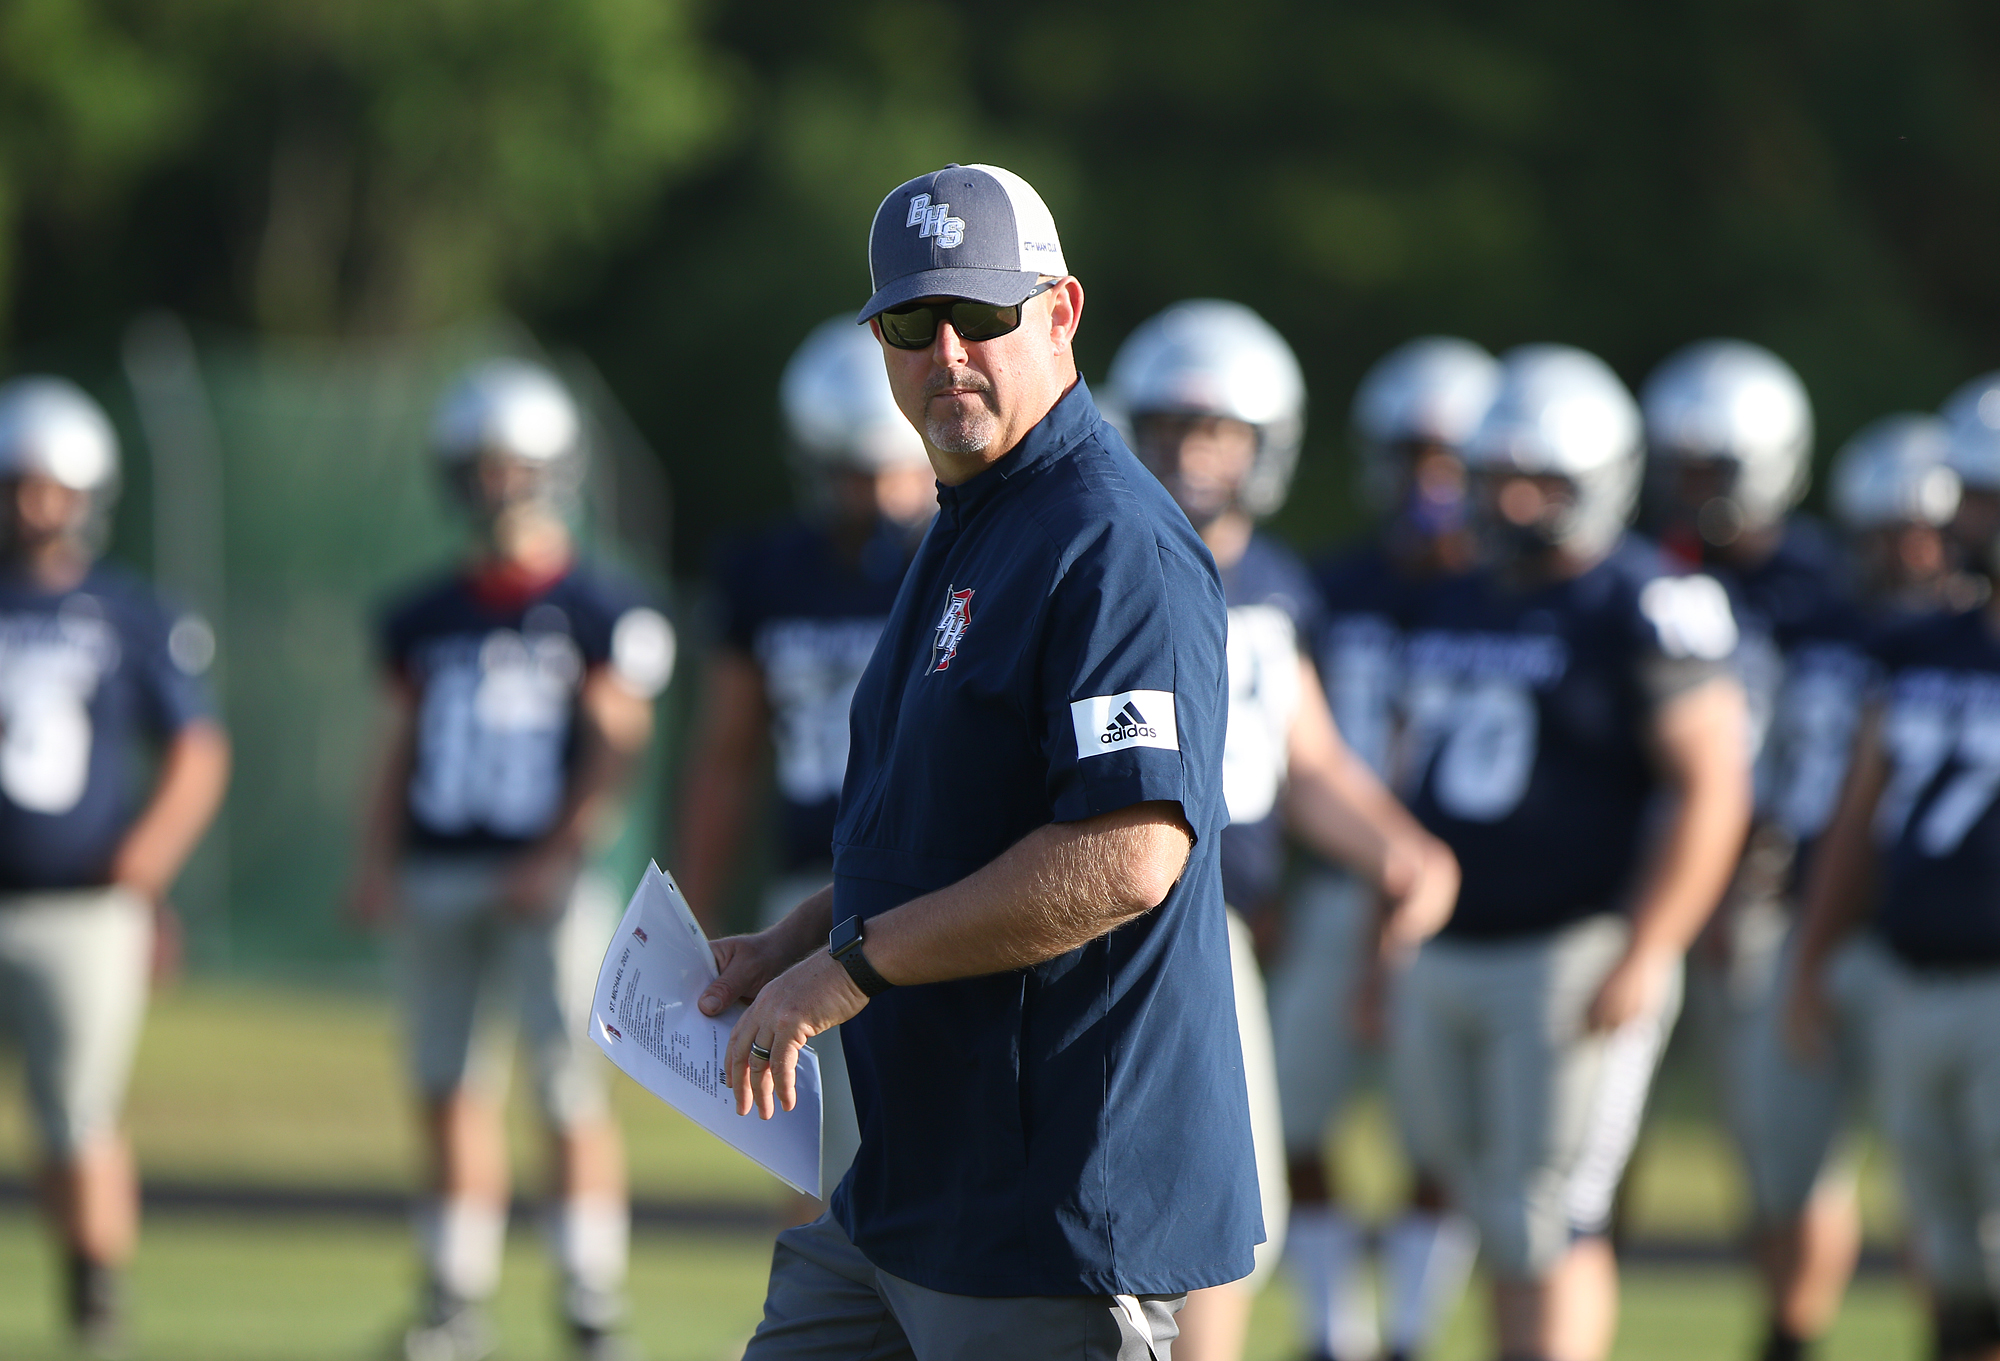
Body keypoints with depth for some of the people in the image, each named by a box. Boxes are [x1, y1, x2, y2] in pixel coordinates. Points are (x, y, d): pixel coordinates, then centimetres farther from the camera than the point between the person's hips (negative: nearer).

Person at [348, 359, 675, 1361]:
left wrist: (556, 861, -16)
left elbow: (614, 752, -6)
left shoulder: (601, 613, -2)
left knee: (570, 1093, -8)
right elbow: (401, 749, 16)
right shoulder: (425, 619, 13)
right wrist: (377, 862, 3)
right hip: (436, 879, 5)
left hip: (546, 884, -5)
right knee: (452, 1091, 6)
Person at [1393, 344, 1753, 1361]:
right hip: (1444, 963, 7)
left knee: (1548, 1226, -8)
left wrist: (1642, 959, -19)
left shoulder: (1647, 610, -9)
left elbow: (1710, 790, -14)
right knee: (1499, 1221, 11)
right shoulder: (1455, 610, 15)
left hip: (1576, 960, -7)